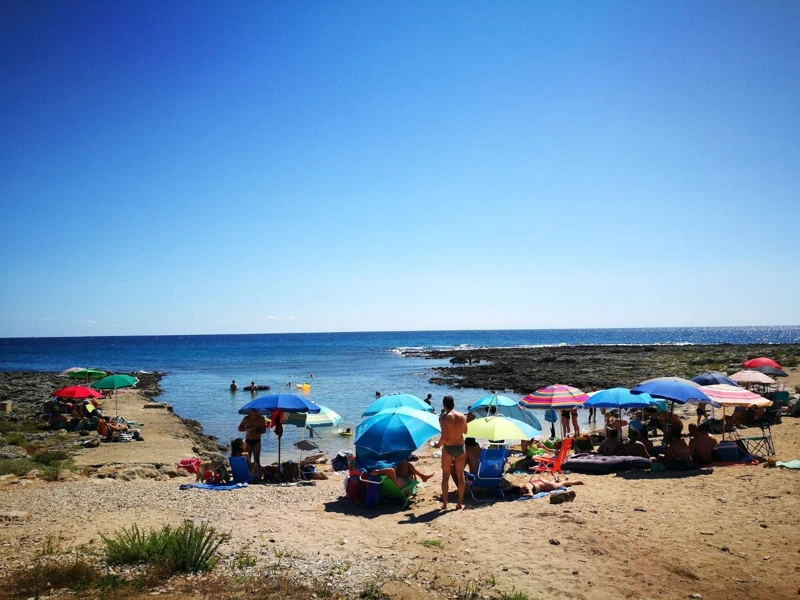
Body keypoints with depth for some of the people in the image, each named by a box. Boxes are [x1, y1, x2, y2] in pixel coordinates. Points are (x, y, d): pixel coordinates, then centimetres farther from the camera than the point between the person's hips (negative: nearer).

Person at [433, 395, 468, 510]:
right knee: (460, 475, 11)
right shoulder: (462, 416, -1)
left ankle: (444, 504, 10)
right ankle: (460, 503, 15)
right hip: (460, 447, 3)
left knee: (445, 476, 7)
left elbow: (444, 436, -19)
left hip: (448, 448, -3)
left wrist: (438, 445, -3)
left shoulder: (444, 418, -14)